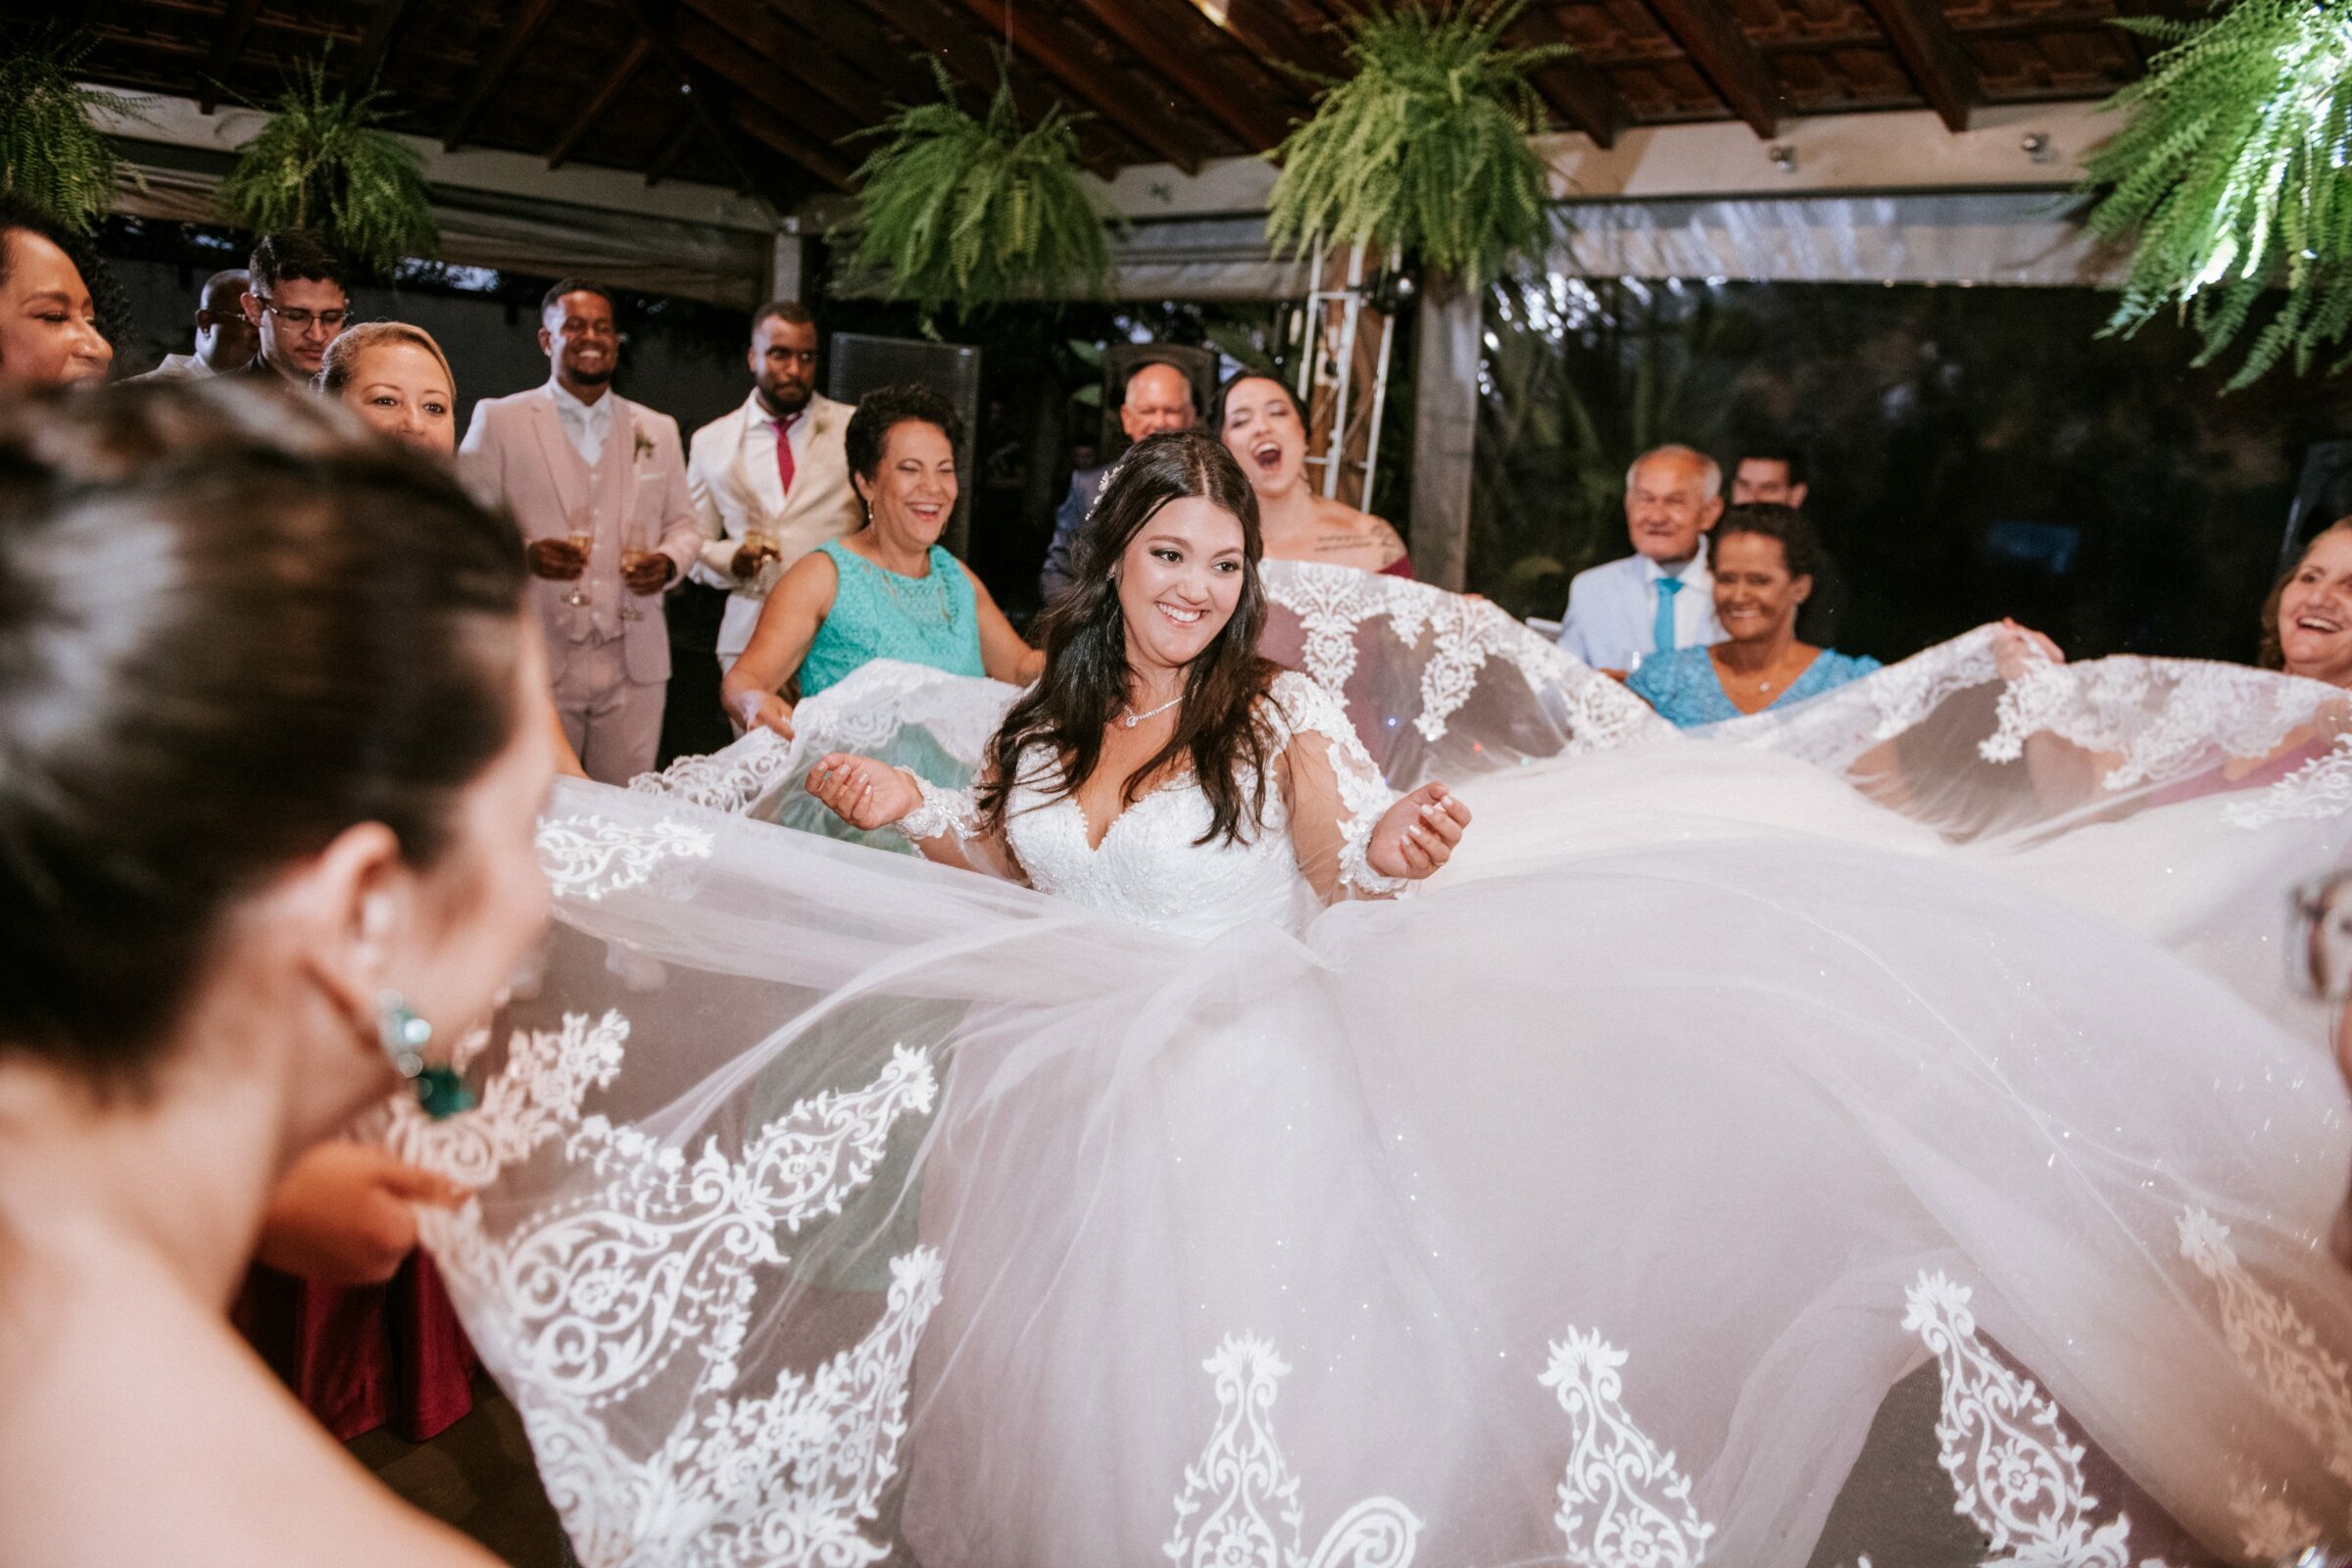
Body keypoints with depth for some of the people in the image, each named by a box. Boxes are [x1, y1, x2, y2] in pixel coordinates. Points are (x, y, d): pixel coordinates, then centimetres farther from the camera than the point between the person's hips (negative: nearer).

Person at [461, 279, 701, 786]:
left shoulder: (658, 430, 16)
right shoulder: (498, 420, 5)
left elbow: (684, 525, 19)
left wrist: (668, 562, -3)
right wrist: (524, 553, -17)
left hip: (635, 667, 3)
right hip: (534, 663, -2)